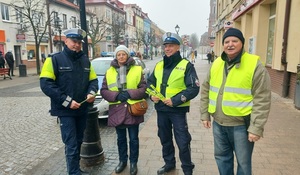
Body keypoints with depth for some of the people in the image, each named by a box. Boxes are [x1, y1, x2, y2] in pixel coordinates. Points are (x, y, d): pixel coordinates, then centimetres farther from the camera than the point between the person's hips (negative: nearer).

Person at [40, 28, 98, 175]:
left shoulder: (85, 60, 8)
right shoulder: (55, 60, -8)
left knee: (78, 141, 18)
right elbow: (46, 84, -14)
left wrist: (92, 92, -10)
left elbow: (93, 80, 13)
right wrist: (67, 101, -19)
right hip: (65, 110, -5)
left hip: (82, 109, 6)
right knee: (71, 144, -3)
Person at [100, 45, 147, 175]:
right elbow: (103, 91, 2)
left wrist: (129, 93, -18)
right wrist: (116, 95, -14)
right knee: (121, 139, 17)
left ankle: (133, 163, 29)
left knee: (133, 139, 10)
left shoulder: (137, 70, 0)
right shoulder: (109, 72, 5)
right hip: (117, 110, 2)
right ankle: (122, 161, 36)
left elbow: (144, 88, -4)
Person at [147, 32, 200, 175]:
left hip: (178, 110, -5)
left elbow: (194, 88, -15)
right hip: (161, 109, 6)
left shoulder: (186, 65, -8)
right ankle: (169, 163, 40)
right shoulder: (159, 65, 9)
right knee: (165, 139, 19)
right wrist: (152, 95, -5)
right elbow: (150, 82, 16)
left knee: (183, 142, 3)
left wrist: (175, 100, -22)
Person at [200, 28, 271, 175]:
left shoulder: (255, 65, -10)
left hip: (241, 124, -5)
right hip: (218, 123, 5)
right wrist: (205, 114, 11)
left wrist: (256, 128, -14)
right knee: (222, 158, 19)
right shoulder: (216, 64, 6)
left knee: (243, 163, 11)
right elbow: (206, 90, 13)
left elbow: (262, 100, -12)